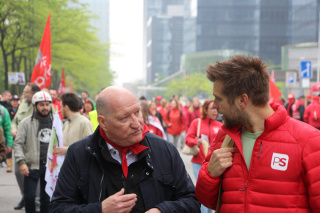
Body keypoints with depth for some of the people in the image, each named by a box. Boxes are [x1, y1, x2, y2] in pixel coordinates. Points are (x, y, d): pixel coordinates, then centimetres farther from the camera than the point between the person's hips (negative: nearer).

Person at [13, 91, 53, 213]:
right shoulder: (27, 123, -1)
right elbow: (18, 143, -4)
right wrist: (21, 162, -16)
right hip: (32, 165, -3)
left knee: (46, 197, 9)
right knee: (29, 196, -3)